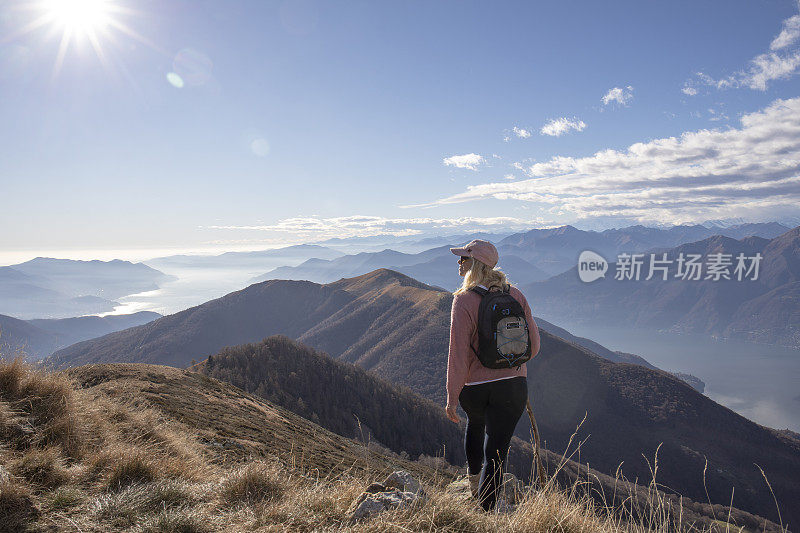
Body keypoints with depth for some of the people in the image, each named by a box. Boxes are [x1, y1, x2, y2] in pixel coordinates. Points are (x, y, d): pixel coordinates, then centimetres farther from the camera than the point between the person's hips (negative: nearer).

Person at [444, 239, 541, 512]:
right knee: (496, 453, 7)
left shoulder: (463, 300, -13)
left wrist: (452, 397, -9)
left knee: (475, 425, 31)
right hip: (513, 385, 1)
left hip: (474, 386, -1)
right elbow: (533, 343, 5)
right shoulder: (516, 295, -1)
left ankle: (474, 480, 47)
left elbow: (458, 352, -15)